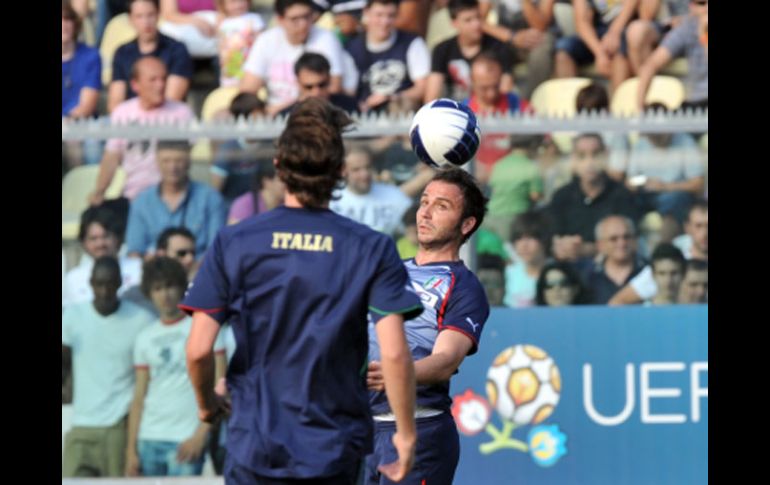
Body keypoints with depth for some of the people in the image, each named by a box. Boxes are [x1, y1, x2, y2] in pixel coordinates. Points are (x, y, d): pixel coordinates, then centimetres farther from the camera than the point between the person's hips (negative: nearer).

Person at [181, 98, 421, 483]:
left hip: (254, 448, 0)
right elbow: (394, 353, -12)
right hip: (336, 450, 0)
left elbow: (198, 350, -5)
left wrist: (206, 404, 14)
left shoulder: (233, 243, -3)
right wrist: (406, 434, -1)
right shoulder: (371, 249, -4)